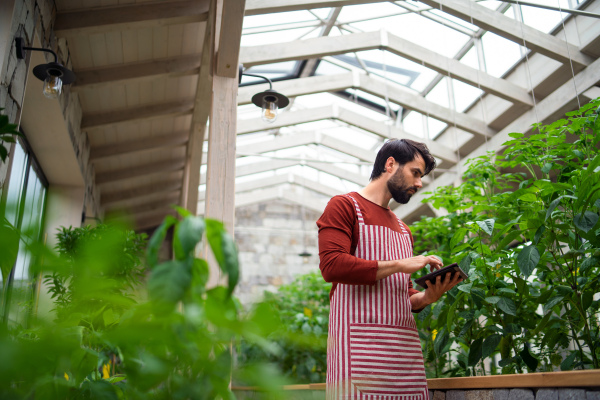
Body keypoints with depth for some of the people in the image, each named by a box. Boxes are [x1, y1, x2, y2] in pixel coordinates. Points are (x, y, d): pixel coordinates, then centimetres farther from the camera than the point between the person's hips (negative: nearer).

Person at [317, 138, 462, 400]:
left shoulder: (403, 230, 22)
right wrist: (399, 264, -12)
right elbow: (331, 265, -14)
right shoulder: (344, 206, 2)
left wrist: (426, 297, 2)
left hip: (405, 345, 7)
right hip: (359, 345, -6)